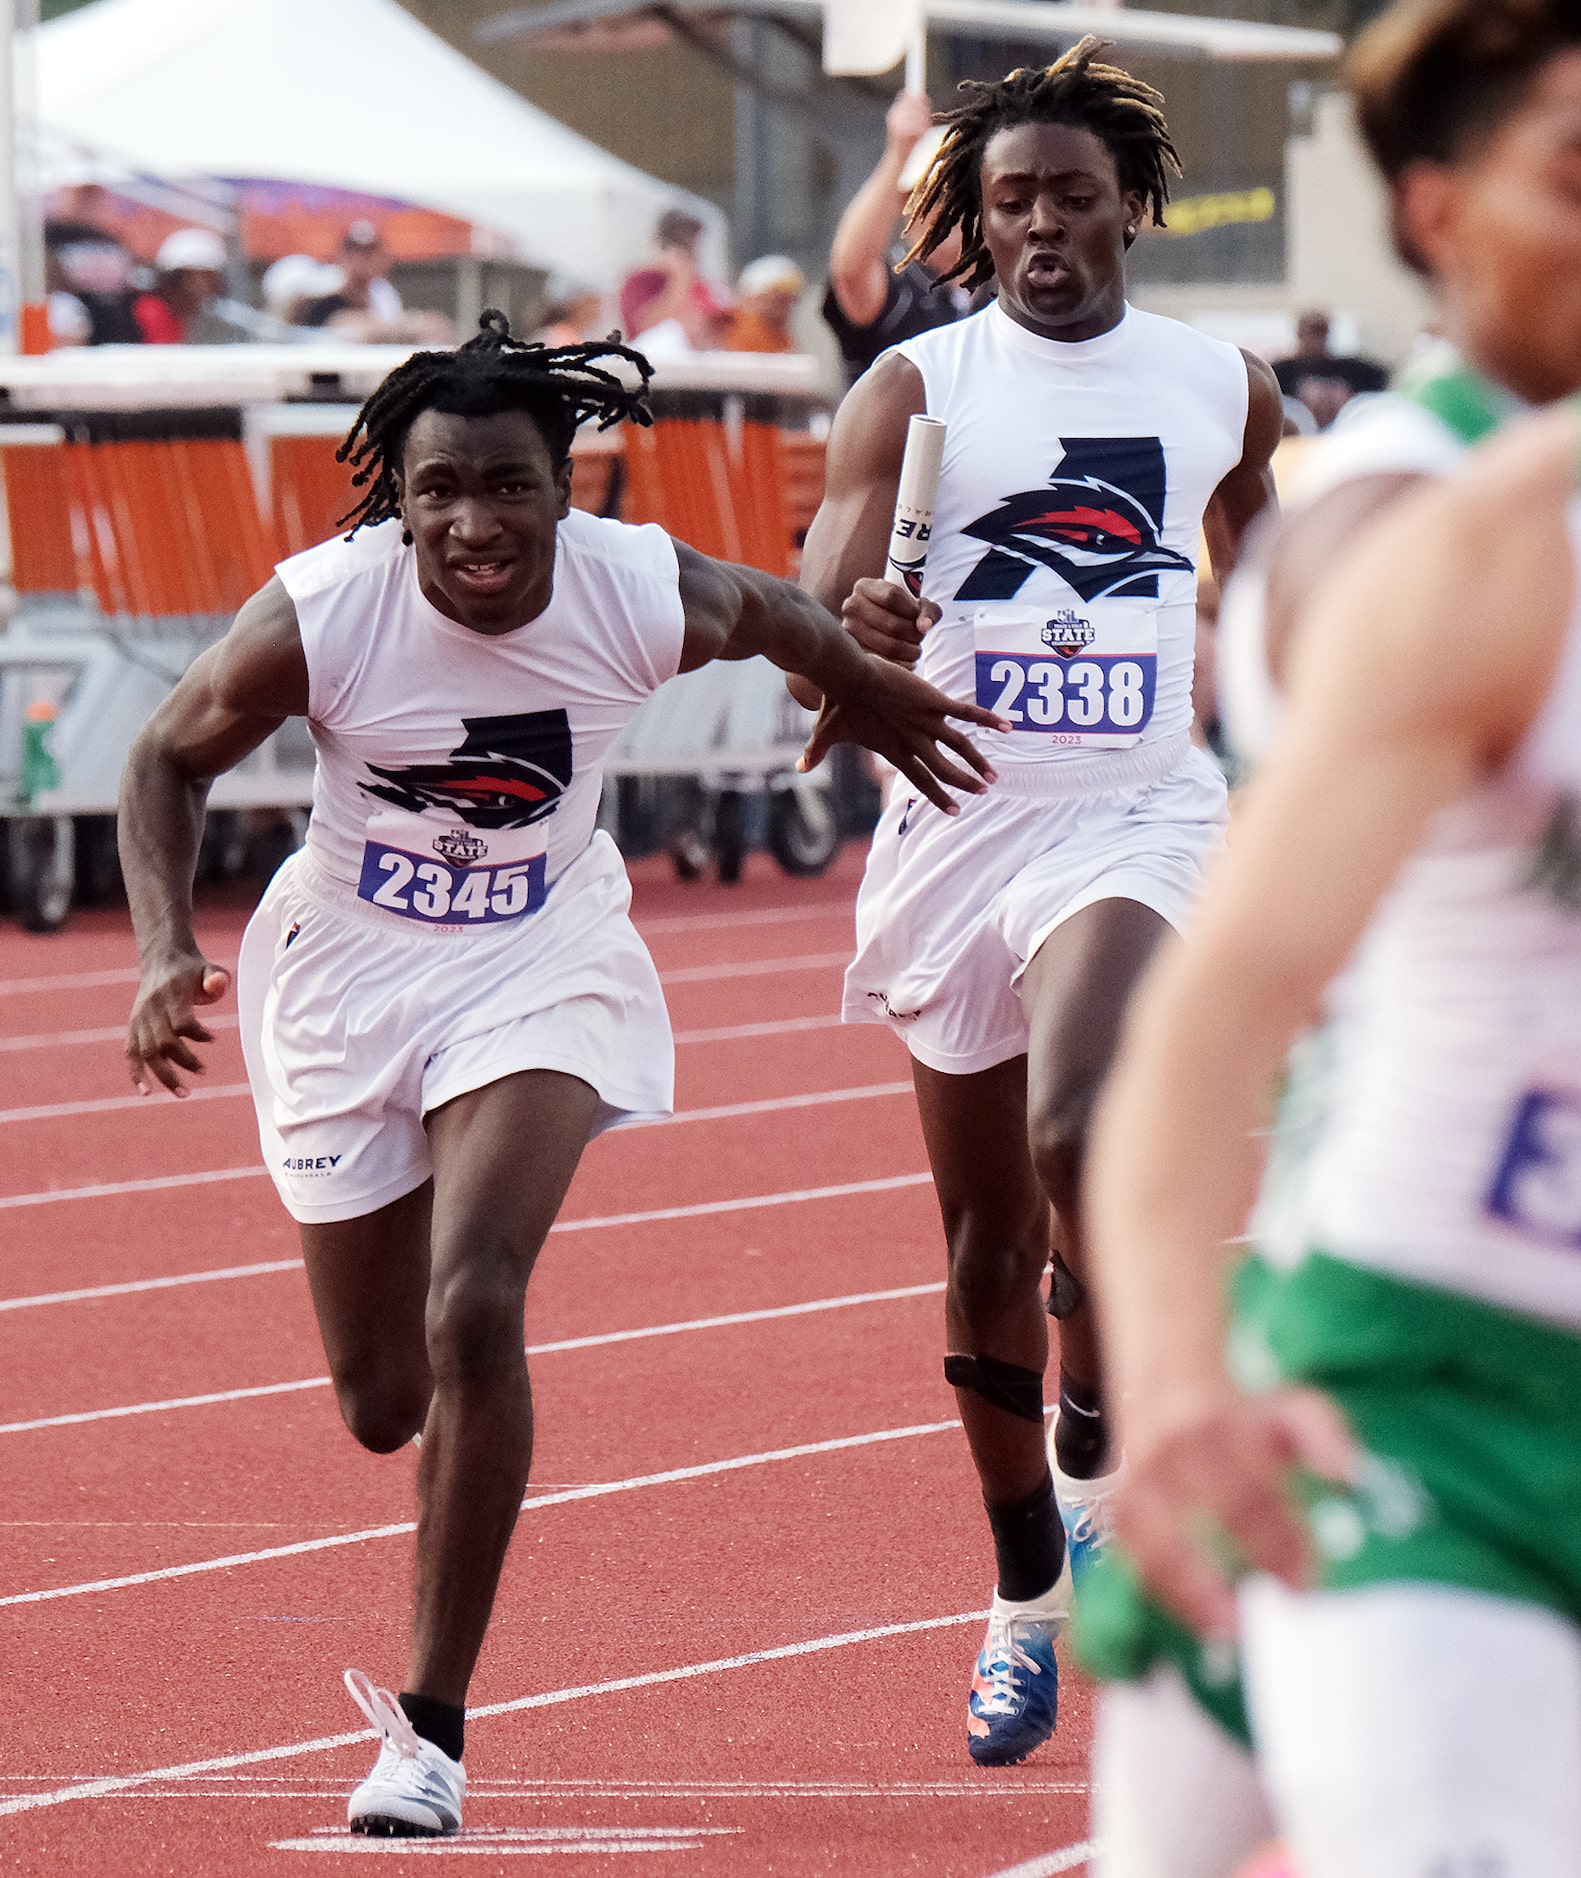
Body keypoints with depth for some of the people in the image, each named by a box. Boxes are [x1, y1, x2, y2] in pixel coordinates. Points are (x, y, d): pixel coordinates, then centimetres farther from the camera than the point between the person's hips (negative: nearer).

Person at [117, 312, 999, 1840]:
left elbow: (777, 614, 4)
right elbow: (169, 758, -7)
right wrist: (165, 950, -21)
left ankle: (432, 1728, -14)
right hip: (347, 967, 1)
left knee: (474, 1314, -24)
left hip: (540, 960, -1)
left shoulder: (647, 596, -21)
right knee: (382, 1406, 8)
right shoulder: (319, 612, -24)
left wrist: (872, 696, 24)